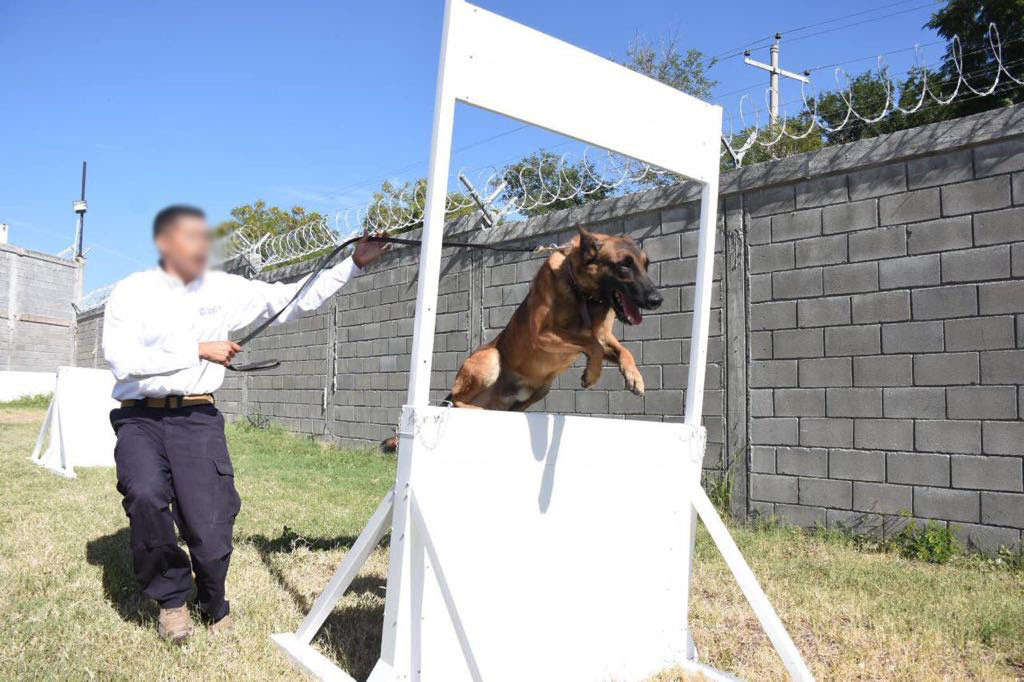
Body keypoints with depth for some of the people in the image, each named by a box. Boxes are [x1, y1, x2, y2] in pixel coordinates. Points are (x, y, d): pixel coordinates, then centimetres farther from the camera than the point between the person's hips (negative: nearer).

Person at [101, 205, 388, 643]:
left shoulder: (224, 289, 7)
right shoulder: (131, 291, -1)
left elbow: (292, 298, 7)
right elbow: (122, 361, -12)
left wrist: (353, 264, 1)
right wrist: (199, 349, -11)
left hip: (198, 419, 2)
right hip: (141, 418, -1)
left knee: (210, 528, -7)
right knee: (146, 495, -28)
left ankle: (213, 605, 27)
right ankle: (171, 598, 0)